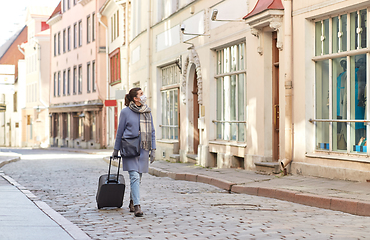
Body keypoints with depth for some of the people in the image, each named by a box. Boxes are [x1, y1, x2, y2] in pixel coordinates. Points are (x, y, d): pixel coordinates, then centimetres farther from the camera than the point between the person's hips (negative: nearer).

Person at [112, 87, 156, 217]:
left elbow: (152, 131, 13)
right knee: (134, 177, -13)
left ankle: (132, 203, 26)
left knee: (138, 177, 10)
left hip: (143, 149, 4)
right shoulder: (126, 112, -3)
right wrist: (116, 150, 8)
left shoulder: (148, 112, 10)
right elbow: (120, 131, 4)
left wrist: (153, 149, 7)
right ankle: (137, 206, -17)